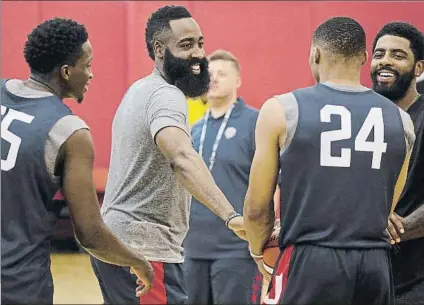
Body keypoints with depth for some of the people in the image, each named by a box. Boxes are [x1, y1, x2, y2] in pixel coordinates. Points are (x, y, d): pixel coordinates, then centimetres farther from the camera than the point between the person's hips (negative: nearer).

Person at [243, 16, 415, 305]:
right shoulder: (400, 121, 8)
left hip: (310, 263, -4)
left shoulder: (282, 110, -3)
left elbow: (257, 207, 2)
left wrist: (259, 251, 21)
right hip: (376, 266, 4)